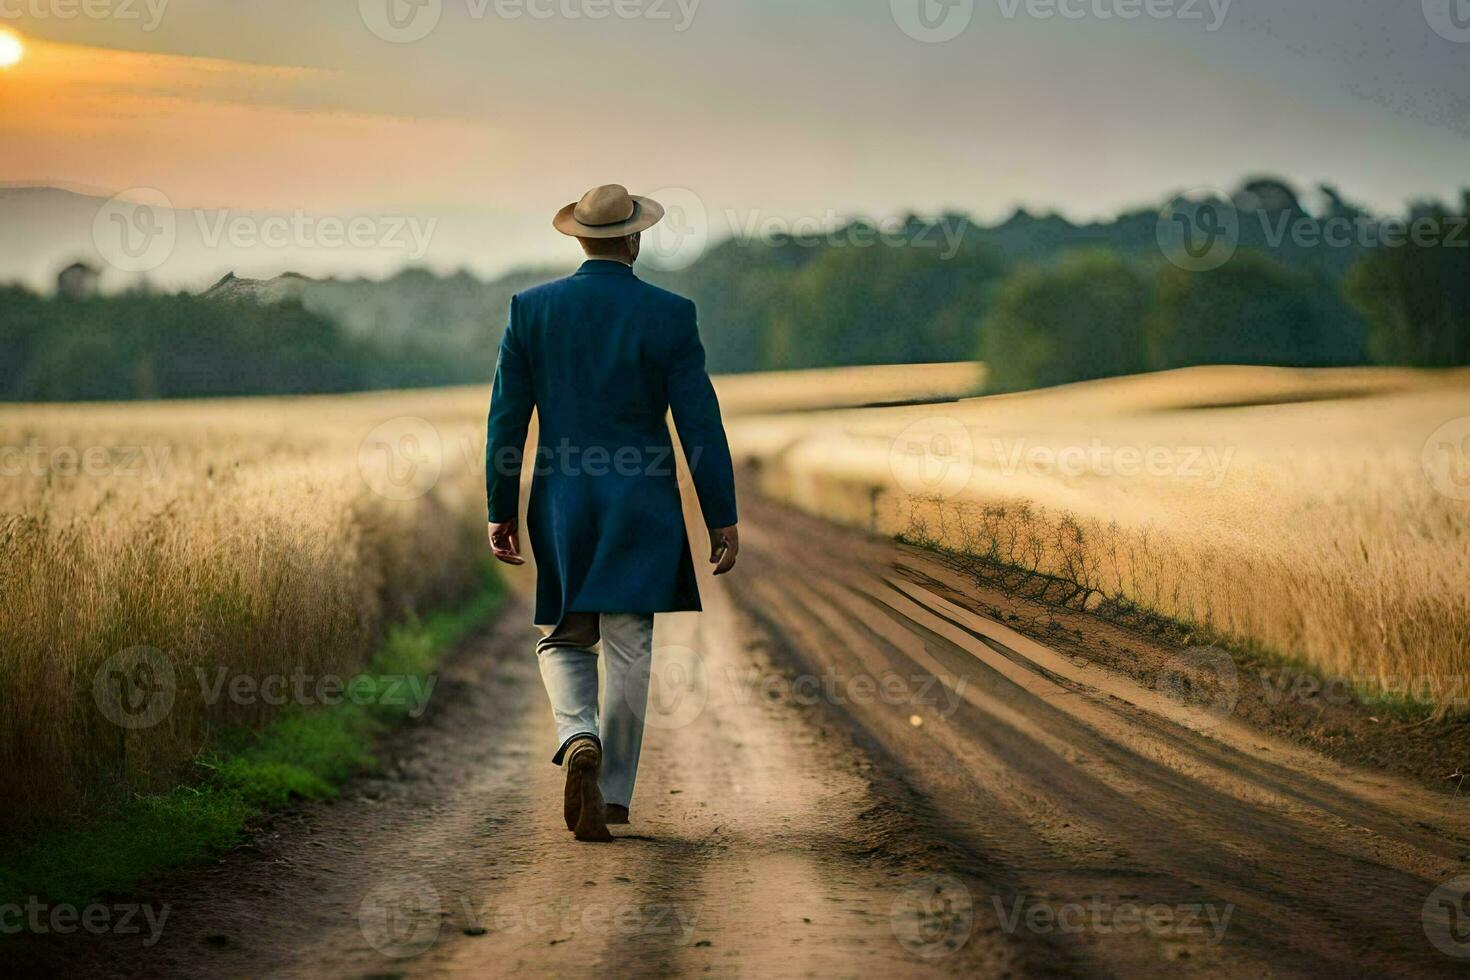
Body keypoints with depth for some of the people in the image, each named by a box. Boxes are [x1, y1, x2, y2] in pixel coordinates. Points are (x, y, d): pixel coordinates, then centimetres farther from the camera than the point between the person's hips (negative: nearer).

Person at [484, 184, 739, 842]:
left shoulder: (532, 309, -1)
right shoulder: (669, 315, -6)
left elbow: (507, 417, 1)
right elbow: (700, 423, -6)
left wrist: (500, 511, 8)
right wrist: (723, 519, 0)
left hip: (561, 507, 1)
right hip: (643, 510, -1)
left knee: (563, 642, 13)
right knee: (628, 653, 7)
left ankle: (580, 740, -15)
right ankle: (611, 796, 8)